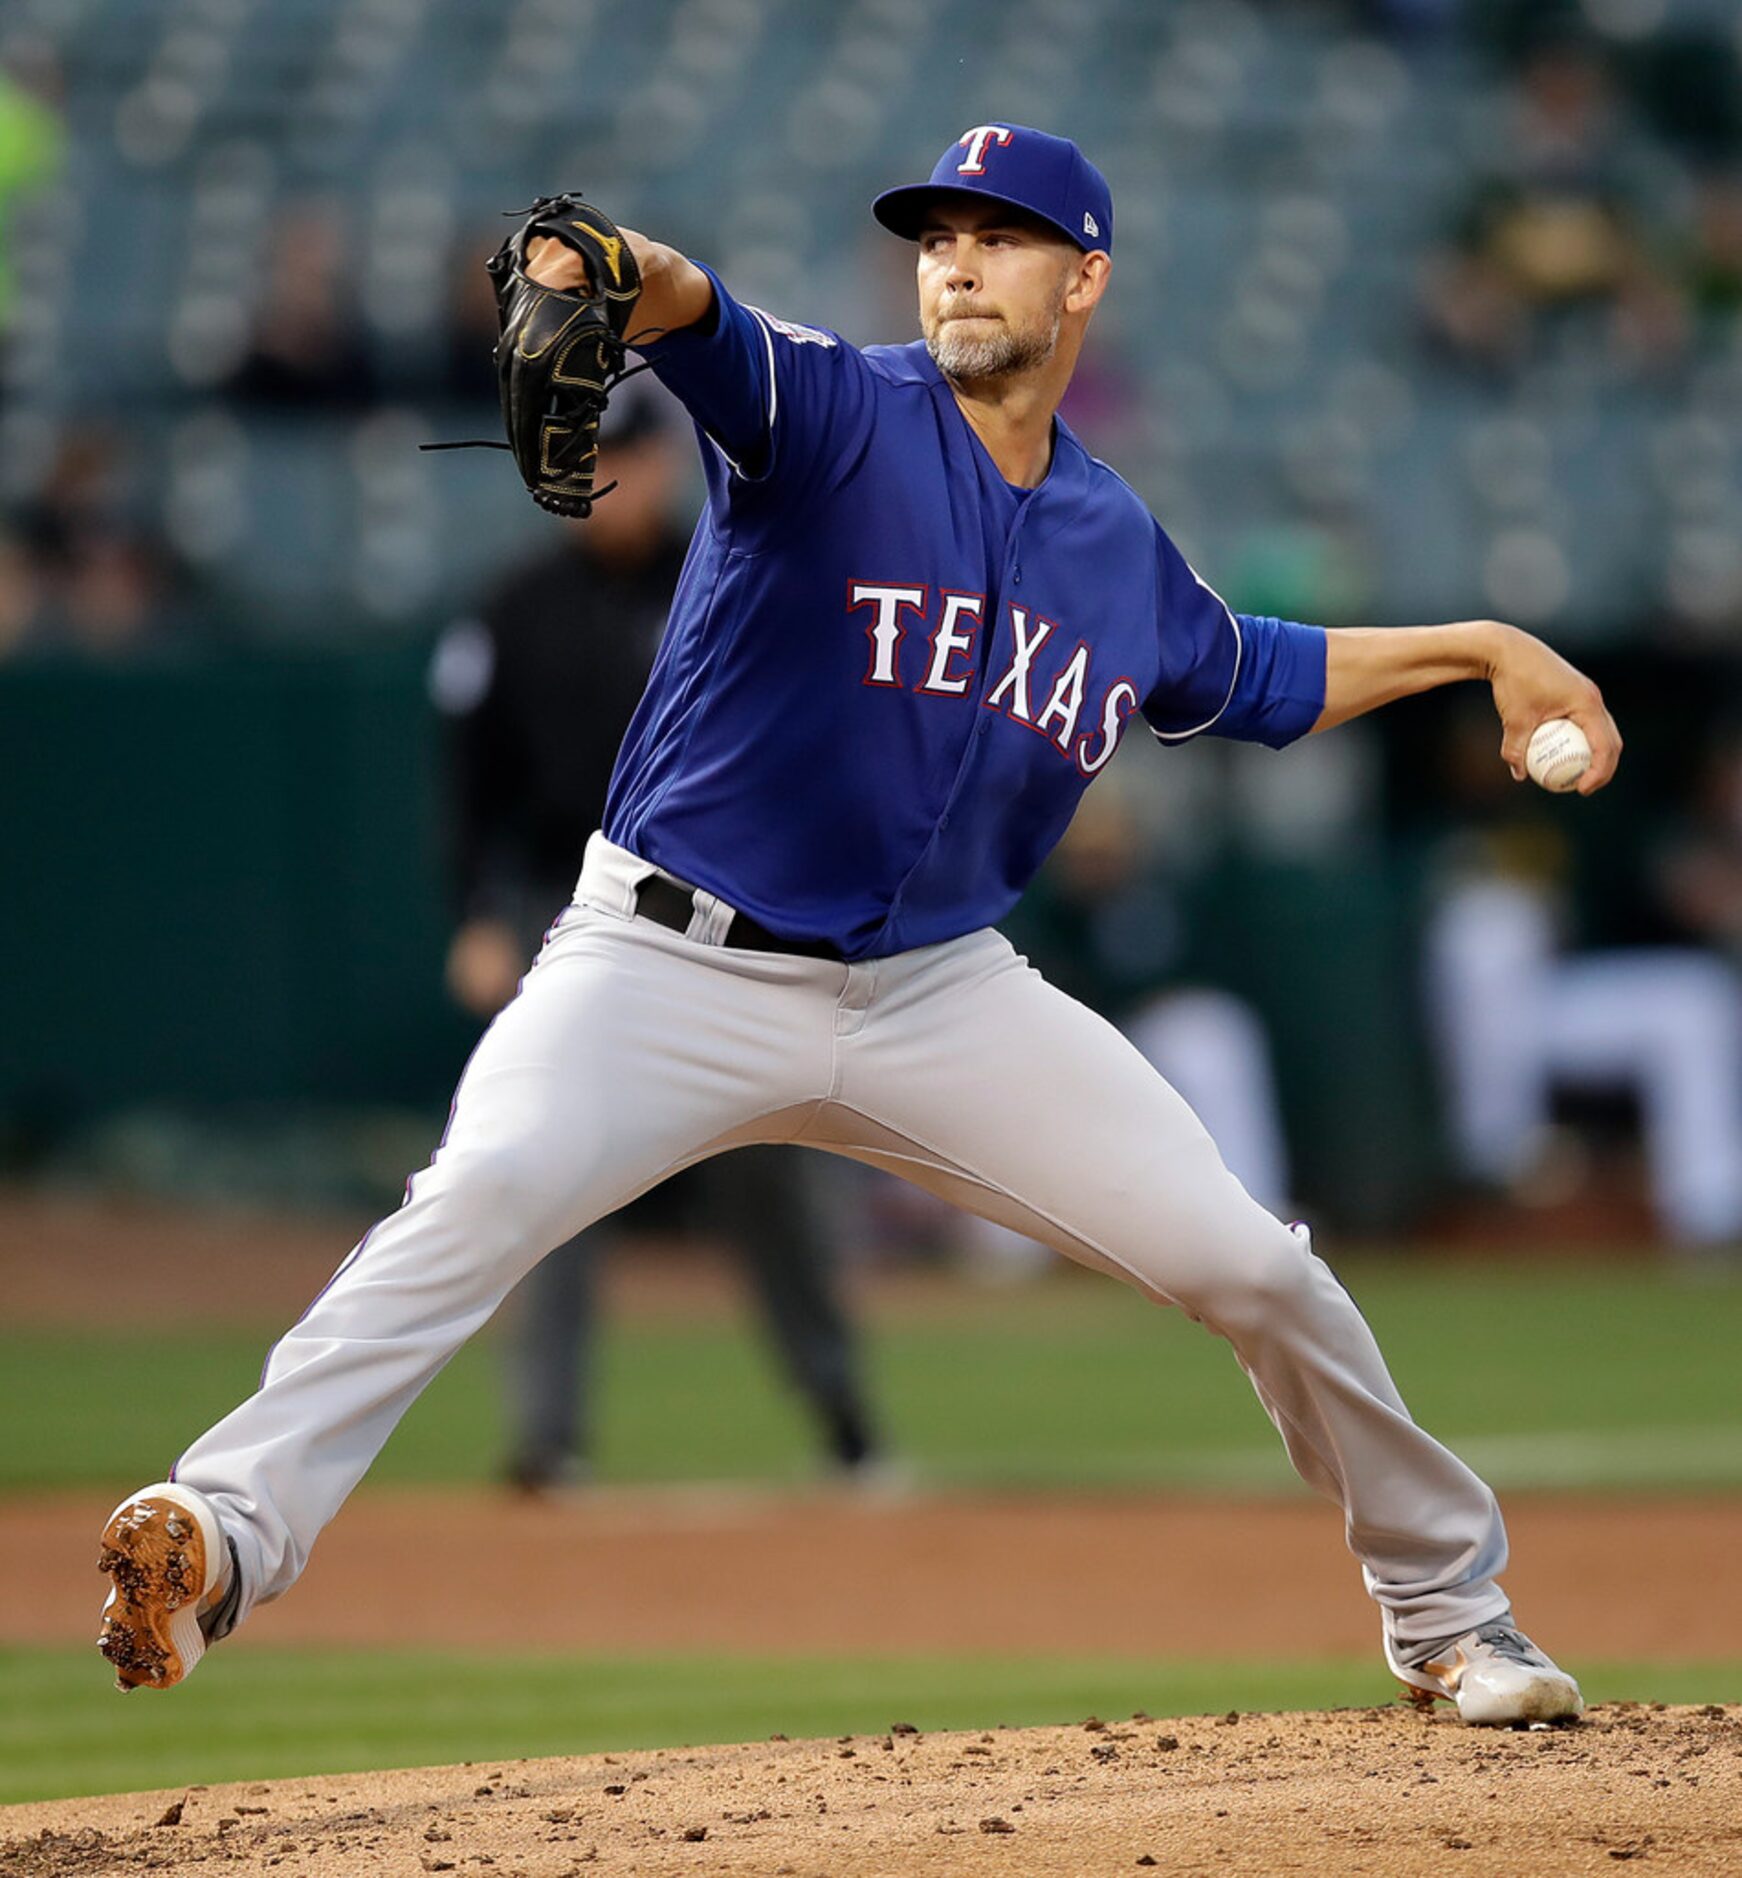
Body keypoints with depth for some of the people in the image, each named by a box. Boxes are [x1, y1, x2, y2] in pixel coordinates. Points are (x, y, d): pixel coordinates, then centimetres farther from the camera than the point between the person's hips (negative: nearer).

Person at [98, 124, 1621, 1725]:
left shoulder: (1122, 555, 8)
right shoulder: (841, 418, -9)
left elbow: (1256, 680, 30)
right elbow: (701, 327, -32)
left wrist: (1480, 649, 23)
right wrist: (616, 269, -55)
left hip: (940, 993, 5)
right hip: (678, 972, -5)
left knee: (1254, 1270, 0)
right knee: (485, 1191, -32)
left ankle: (1447, 1604, 22)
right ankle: (229, 1530, -38)